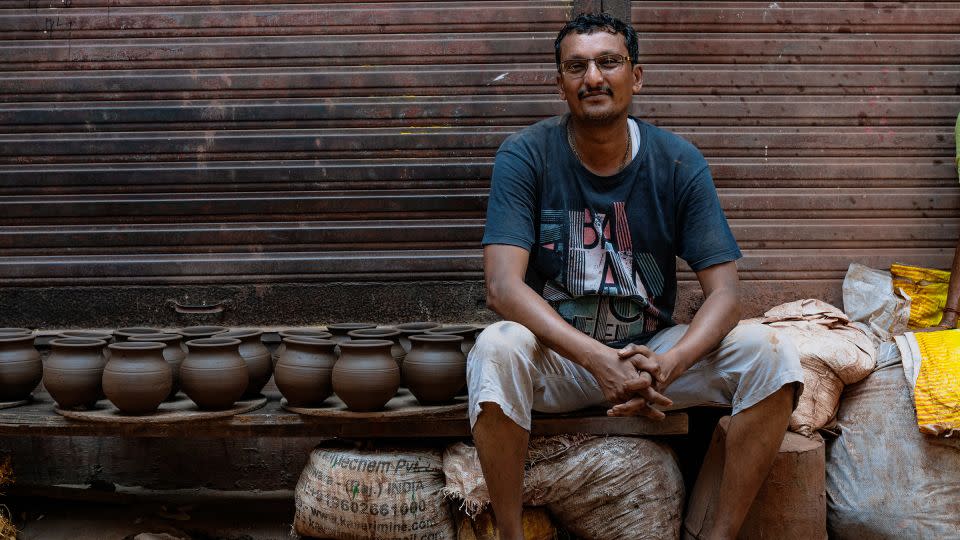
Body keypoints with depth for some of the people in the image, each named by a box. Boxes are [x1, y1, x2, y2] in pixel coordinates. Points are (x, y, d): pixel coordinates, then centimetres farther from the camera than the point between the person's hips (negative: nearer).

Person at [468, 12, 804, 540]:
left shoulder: (678, 162, -5)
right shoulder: (525, 155, -10)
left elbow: (724, 290, -9)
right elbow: (504, 285, -20)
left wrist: (670, 364, -30)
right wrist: (597, 359, -34)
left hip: (652, 349, 2)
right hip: (557, 355, -2)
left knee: (767, 353, -21)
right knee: (496, 349, -35)